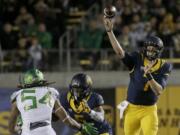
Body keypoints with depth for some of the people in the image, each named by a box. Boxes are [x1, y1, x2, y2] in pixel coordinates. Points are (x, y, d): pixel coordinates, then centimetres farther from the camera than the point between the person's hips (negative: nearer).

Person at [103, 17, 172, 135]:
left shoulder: (163, 67, -6)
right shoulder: (137, 60, -3)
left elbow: (159, 91, -15)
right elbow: (119, 51, -17)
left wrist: (149, 75, -31)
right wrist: (110, 31, -26)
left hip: (149, 110, -2)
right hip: (132, 109, 2)